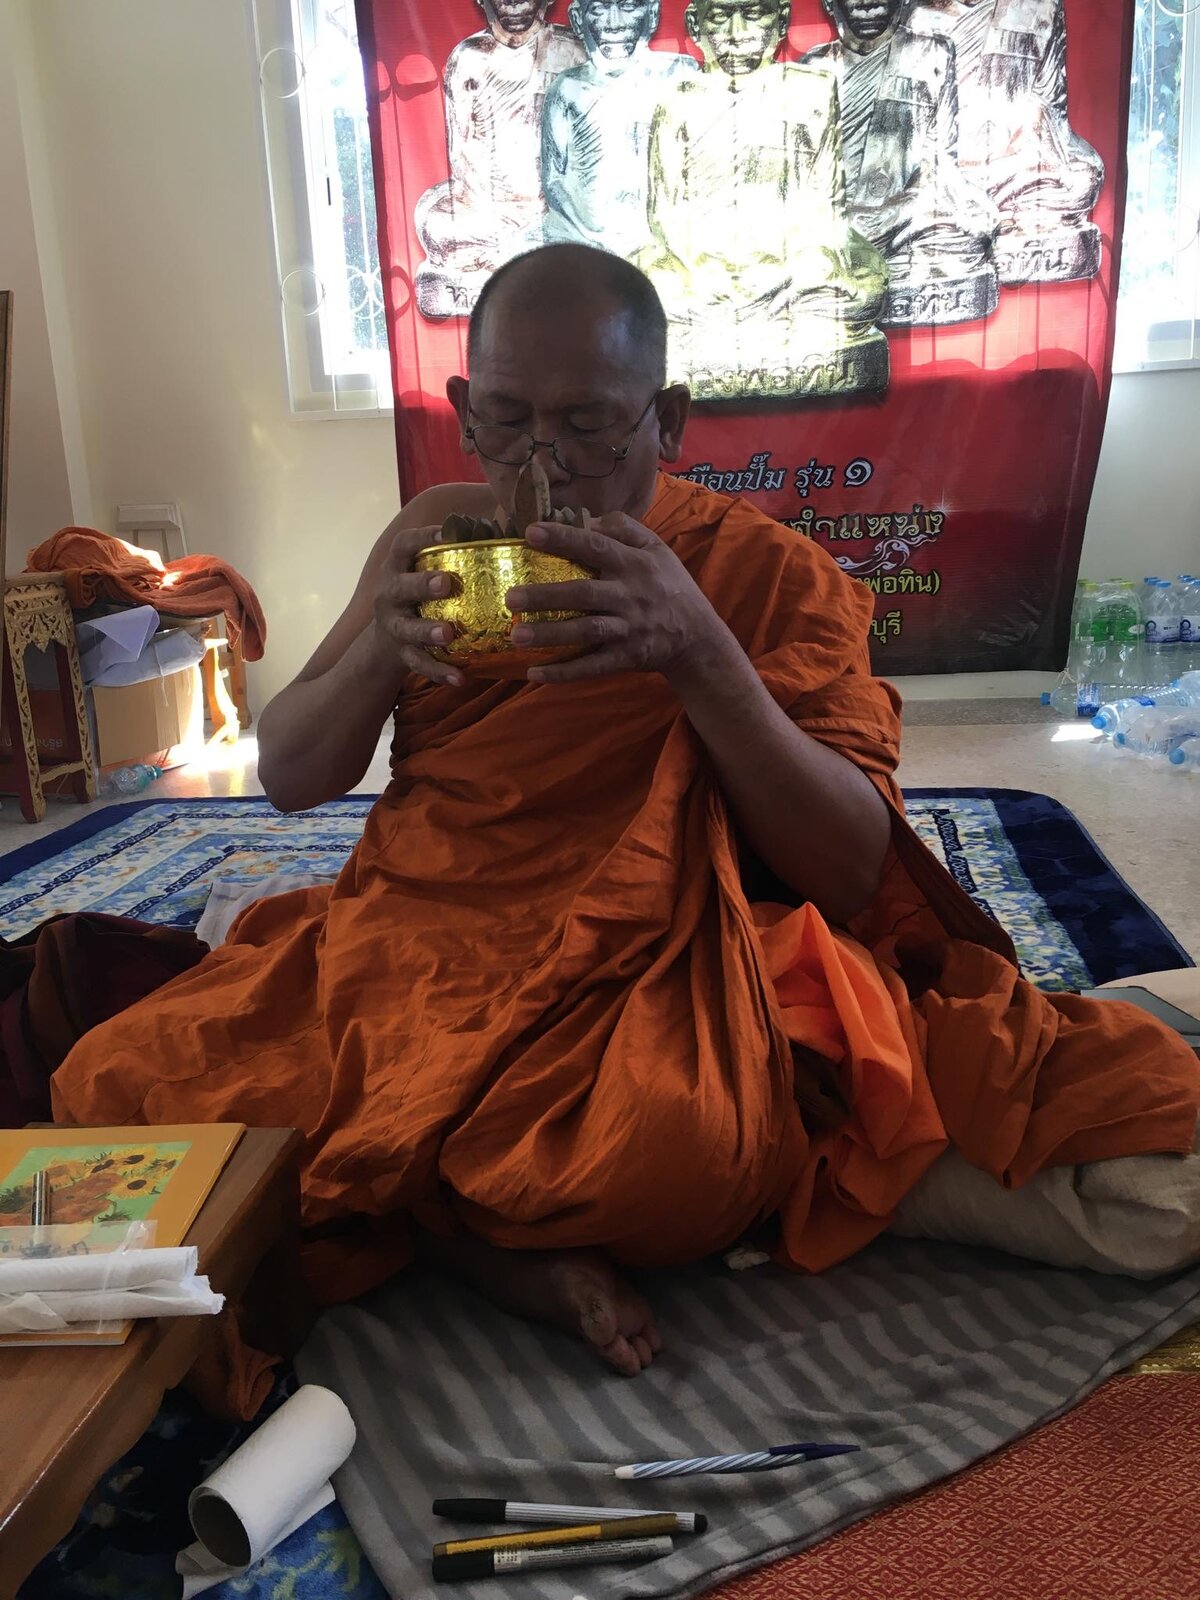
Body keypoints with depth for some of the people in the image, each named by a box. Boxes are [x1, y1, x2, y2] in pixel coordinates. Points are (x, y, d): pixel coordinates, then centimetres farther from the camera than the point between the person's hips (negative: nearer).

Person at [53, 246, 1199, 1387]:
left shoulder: (772, 576, -4)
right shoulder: (433, 534, 8)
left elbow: (855, 874, -12)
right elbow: (288, 777, 8)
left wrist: (700, 656, -25)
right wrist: (381, 646, -14)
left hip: (652, 972, -3)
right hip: (407, 944, 5)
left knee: (676, 1154, -37)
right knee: (116, 1079, -14)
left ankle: (388, 1211, -5)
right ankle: (509, 1252, -8)